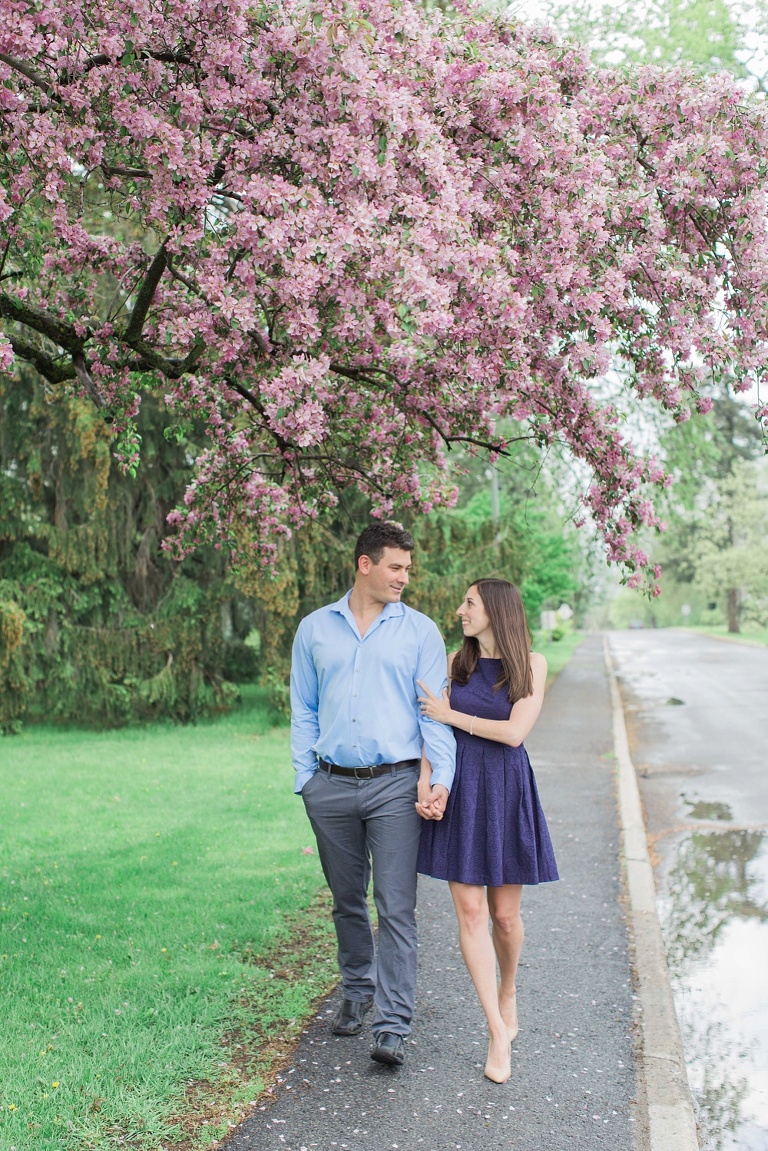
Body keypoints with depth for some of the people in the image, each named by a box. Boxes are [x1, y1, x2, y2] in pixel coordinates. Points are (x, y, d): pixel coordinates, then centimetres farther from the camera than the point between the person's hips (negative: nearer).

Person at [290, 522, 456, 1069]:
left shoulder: (420, 631, 3)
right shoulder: (315, 629, 8)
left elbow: (434, 712, -1)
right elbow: (303, 711, 12)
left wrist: (441, 779, -13)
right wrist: (306, 779, 4)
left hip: (395, 784, -2)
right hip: (332, 787, 3)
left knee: (397, 908, -5)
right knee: (348, 901, 16)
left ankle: (393, 1026, 0)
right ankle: (358, 992, 36)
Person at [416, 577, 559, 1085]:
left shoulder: (531, 664, -1)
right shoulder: (456, 662, 6)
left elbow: (514, 732, -10)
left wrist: (451, 715, -6)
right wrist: (424, 782, -10)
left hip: (506, 792, -1)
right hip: (458, 791, 2)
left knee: (505, 913, 7)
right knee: (470, 910, -5)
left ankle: (508, 991, 37)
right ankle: (499, 1032, 2)